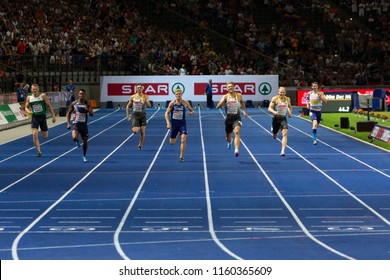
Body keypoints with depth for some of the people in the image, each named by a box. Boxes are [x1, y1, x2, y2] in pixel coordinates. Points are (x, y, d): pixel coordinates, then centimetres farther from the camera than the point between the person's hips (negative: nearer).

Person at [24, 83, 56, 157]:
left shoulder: (43, 96, -7)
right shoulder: (29, 98, 0)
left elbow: (49, 106, -2)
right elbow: (26, 107, 11)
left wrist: (53, 116, -4)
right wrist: (28, 111, -13)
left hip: (42, 116, -1)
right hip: (34, 117, 1)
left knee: (45, 136, 7)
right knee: (35, 134, -15)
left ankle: (44, 130, 46)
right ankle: (39, 152, -7)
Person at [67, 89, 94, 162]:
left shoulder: (87, 104, -3)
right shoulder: (74, 103, -2)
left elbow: (92, 114, -8)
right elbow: (69, 113, 8)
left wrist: (88, 110, -29)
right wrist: (68, 123, 0)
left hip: (84, 124, 1)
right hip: (76, 124, -1)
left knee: (85, 141, 8)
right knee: (74, 138, -27)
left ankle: (84, 156, 30)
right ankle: (77, 142, 12)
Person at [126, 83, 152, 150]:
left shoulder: (145, 96, -2)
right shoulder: (133, 97, 2)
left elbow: (149, 106, -13)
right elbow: (128, 106, 8)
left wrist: (145, 101, -29)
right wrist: (128, 116, 2)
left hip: (143, 116, 0)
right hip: (135, 115, 0)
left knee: (142, 132, 0)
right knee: (135, 131, -15)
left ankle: (140, 145, 15)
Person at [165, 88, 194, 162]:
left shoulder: (185, 103, -4)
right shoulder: (172, 103, -5)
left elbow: (192, 110, 8)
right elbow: (167, 113, -2)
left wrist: (191, 112, -17)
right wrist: (168, 123, -14)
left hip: (182, 123, -1)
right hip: (174, 123, 1)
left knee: (183, 139, -20)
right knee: (171, 142, 8)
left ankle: (181, 156, -12)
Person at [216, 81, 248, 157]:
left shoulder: (239, 95, -2)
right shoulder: (225, 97, -5)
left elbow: (242, 102, 22)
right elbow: (218, 106, -15)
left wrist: (244, 111, 16)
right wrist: (223, 101, -32)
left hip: (237, 118, -1)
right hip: (228, 118, 1)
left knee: (237, 132, -29)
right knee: (228, 138, 17)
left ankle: (236, 150, -36)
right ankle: (229, 141, 56)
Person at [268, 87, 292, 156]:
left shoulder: (287, 99, 4)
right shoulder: (275, 99, -7)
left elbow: (290, 107, 25)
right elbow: (269, 108, -11)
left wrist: (290, 113, 11)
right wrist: (274, 111, -30)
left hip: (283, 119, 1)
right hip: (276, 118, -1)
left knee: (285, 133, -20)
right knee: (274, 136, 13)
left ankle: (283, 151, -25)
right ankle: (274, 133, 55)